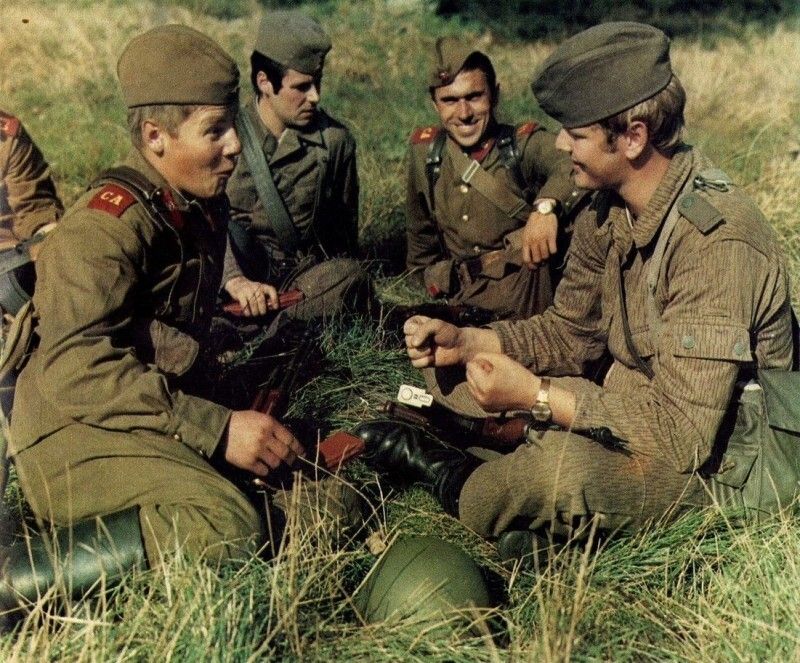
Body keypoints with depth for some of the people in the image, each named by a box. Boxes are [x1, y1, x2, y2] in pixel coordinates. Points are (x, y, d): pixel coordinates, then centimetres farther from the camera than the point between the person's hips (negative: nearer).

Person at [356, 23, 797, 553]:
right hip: (644, 407, 8)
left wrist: (536, 396, -29)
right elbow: (571, 330, 7)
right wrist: (462, 341, -8)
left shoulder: (714, 240, -29)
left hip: (720, 457, -7)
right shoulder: (609, 212, -3)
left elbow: (683, 432, -30)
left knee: (563, 470, -35)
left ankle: (459, 482, -6)